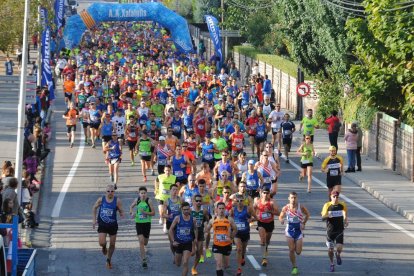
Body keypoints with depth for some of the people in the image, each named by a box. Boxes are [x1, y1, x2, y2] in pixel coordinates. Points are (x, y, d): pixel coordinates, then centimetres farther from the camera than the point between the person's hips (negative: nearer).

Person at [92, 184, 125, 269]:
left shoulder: (117, 201, -10)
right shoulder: (101, 199, -7)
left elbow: (121, 211, -5)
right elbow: (94, 208, 8)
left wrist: (122, 214, -30)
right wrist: (94, 219, 2)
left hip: (113, 225, 1)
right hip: (102, 224, -1)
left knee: (112, 244, 9)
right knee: (102, 243, -14)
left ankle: (108, 260, 32)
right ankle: (104, 247, 26)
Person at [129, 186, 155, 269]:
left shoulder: (149, 201, -9)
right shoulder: (137, 200, -2)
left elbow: (153, 212, -8)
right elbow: (131, 206, 18)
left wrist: (145, 213, -24)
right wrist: (131, 212, -1)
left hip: (147, 223, 0)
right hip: (138, 223, 0)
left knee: (145, 243, 12)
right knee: (141, 241, -13)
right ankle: (144, 260, -13)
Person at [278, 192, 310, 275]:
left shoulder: (301, 207, -12)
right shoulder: (286, 208, -10)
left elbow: (307, 214, 6)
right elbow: (281, 216, 2)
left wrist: (303, 223, -2)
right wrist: (281, 220, -21)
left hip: (298, 230, 0)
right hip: (289, 230, 0)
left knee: (298, 252, 1)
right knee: (291, 250, -6)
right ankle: (294, 267, 8)